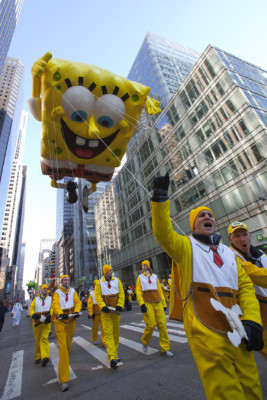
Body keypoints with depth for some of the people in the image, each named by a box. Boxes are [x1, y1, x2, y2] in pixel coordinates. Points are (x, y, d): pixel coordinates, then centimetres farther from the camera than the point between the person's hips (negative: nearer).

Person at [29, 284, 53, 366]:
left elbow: (52, 308, 0)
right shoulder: (36, 299, 12)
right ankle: (37, 357, 26)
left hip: (46, 322, -2)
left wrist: (50, 316, -17)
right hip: (37, 322, 2)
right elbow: (31, 308, 4)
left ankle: (45, 357, -18)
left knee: (44, 338, -12)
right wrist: (33, 314, -16)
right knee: (37, 340, 10)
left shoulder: (50, 299, 9)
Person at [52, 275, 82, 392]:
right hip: (60, 321, -4)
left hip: (71, 321, 4)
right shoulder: (57, 293, -4)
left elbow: (78, 302, -2)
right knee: (63, 348, -11)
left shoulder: (73, 291, 5)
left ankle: (65, 365, 43)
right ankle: (63, 380, -6)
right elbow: (55, 305, -18)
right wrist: (60, 314, -36)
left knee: (68, 346, 18)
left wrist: (76, 311, -21)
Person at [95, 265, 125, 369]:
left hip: (116, 310, 3)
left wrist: (120, 305, -13)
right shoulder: (99, 283, -4)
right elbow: (97, 296, -8)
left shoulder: (117, 281, 1)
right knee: (108, 332, -8)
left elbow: (121, 294, -1)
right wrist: (103, 307, -20)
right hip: (106, 311, -3)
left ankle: (115, 353, 32)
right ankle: (112, 358, -9)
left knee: (116, 332, 13)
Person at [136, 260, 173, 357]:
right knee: (151, 325, -6)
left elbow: (160, 290, 12)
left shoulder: (155, 277, 12)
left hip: (158, 303, 3)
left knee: (162, 324, 0)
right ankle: (145, 342, 22)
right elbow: (138, 291, -2)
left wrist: (164, 303, 9)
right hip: (147, 304, -3)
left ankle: (165, 349, 12)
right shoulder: (140, 277, 5)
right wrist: (141, 303, -15)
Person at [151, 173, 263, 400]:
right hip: (206, 333, -5)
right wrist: (160, 198, -26)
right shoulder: (186, 246, 0)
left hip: (237, 332, 6)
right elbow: (163, 233, -17)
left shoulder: (229, 253, 15)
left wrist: (252, 321, -5)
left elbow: (246, 288, 9)